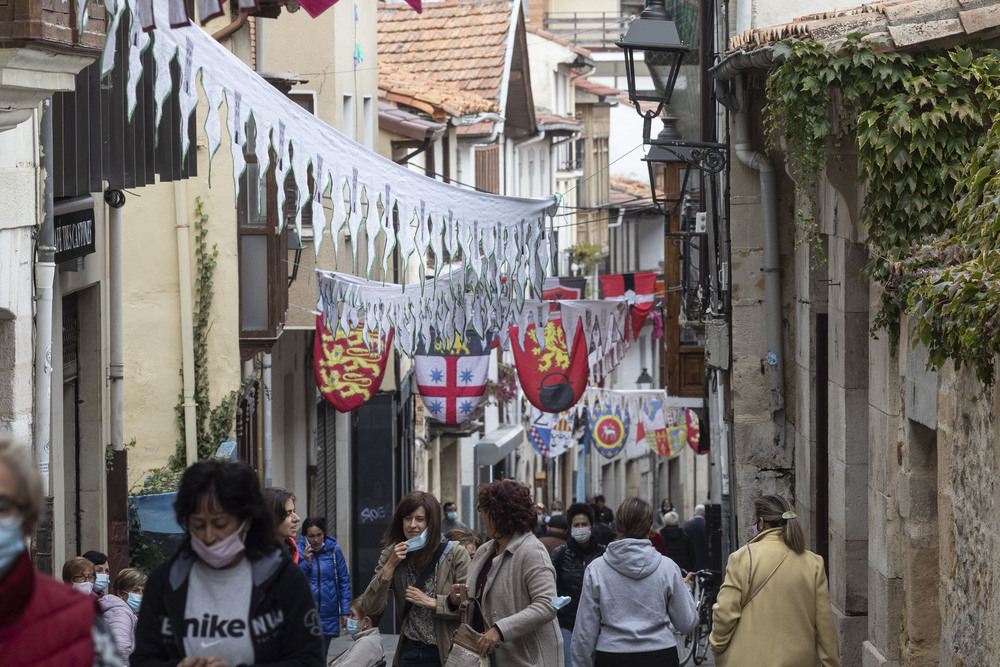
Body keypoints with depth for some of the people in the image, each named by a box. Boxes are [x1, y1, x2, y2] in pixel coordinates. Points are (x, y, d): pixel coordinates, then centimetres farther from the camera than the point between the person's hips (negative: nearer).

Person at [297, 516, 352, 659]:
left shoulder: (334, 550, 1)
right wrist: (306, 562, -14)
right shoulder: (299, 551, -1)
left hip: (328, 616, 2)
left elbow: (344, 581, 7)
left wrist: (345, 611, 3)